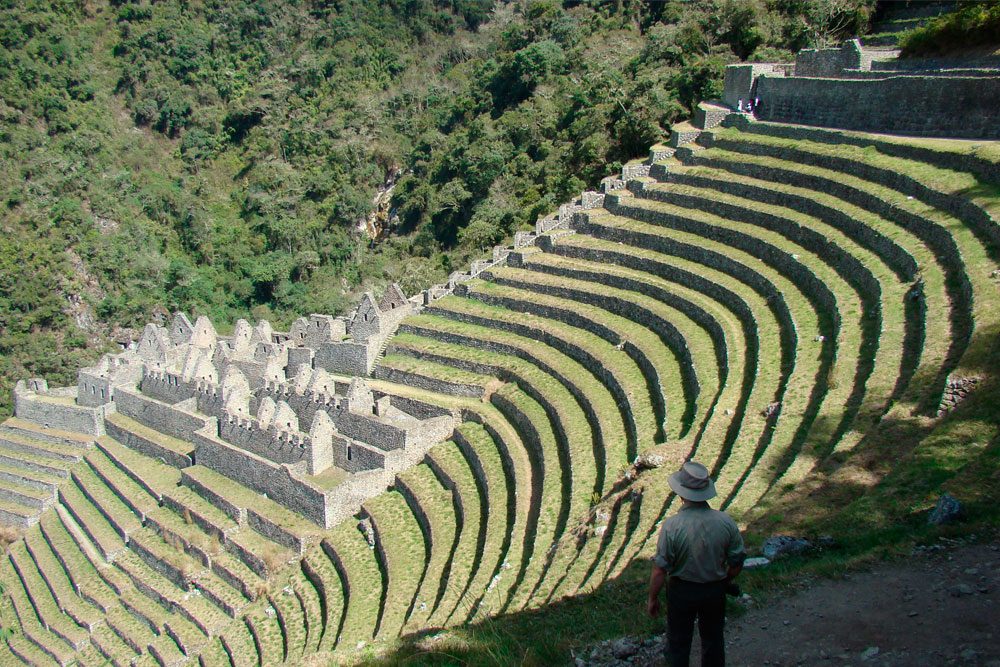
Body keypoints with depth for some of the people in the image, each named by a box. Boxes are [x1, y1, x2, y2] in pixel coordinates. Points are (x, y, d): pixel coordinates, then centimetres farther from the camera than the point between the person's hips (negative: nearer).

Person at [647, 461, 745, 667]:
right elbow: (737, 563, -5)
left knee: (678, 643, 17)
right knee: (713, 640, 24)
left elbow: (660, 570, -20)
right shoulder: (726, 522, -16)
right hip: (715, 590, 3)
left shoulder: (672, 526, -25)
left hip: (682, 591, -3)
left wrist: (653, 598, -4)